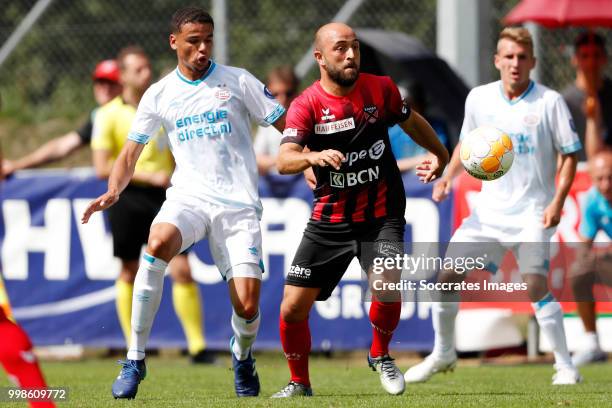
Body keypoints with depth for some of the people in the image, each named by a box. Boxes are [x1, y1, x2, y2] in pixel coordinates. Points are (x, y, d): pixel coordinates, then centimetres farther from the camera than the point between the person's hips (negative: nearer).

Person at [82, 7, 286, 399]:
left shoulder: (237, 81, 3)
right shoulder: (159, 94, 9)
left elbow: (287, 125, 5)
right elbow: (131, 154, 12)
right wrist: (113, 191, -8)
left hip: (239, 204, -1)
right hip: (189, 197, 1)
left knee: (247, 307, -12)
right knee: (157, 244, -34)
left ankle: (242, 355, 28)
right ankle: (135, 359, -24)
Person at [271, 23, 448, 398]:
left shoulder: (381, 89, -2)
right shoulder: (306, 106, -10)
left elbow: (411, 121, 19)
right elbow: (284, 161, -24)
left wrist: (440, 154, 31)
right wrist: (313, 157, -45)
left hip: (382, 216, 0)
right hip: (329, 221, 0)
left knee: (387, 285, -26)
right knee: (293, 308, -3)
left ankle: (380, 355, 4)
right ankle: (300, 383, 22)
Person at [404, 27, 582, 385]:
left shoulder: (549, 102, -9)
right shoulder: (479, 99, 3)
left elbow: (569, 154, -5)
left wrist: (558, 201, -16)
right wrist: (448, 177, 3)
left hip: (533, 212, -5)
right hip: (489, 210, 5)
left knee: (535, 285, -20)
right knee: (448, 277, 2)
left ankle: (565, 366, -10)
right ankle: (443, 353, 23)